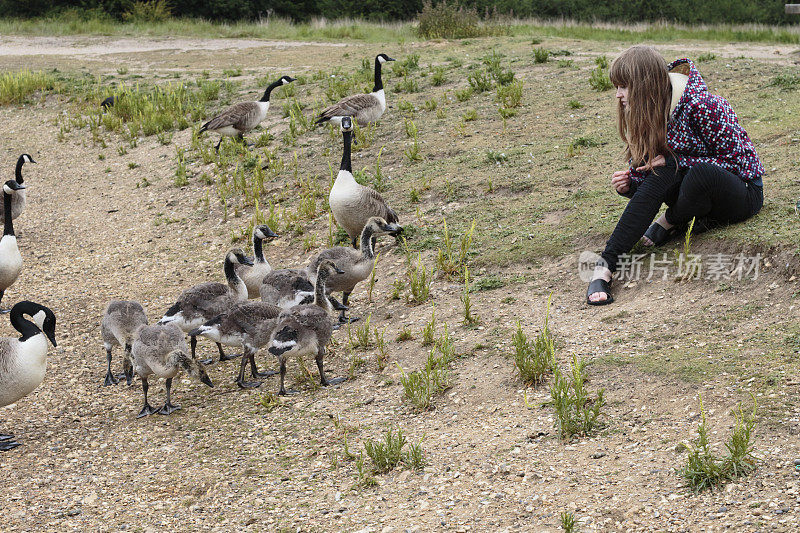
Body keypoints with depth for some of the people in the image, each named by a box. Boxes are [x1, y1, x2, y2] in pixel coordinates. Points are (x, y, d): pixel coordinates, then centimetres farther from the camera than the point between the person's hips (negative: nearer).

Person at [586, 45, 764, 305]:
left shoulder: (701, 106, -23)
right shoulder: (647, 112, -2)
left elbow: (734, 159, -18)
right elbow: (645, 164, 6)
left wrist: (672, 163, -24)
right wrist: (629, 183, -18)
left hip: (743, 193, -6)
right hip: (697, 190, 6)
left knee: (700, 174, -39)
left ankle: (670, 221, -8)